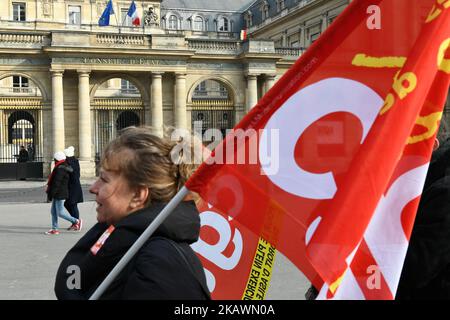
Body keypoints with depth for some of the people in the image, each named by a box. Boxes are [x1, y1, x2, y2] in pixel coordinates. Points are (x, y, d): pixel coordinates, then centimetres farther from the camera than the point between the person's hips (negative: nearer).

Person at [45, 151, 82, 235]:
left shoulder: (60, 169, -19)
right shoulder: (65, 167, 12)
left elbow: (56, 184, -21)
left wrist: (50, 195, -17)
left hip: (59, 194, -10)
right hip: (58, 194, 10)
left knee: (60, 213, -6)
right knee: (53, 211, 12)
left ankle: (76, 221, 4)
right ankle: (54, 229, 16)